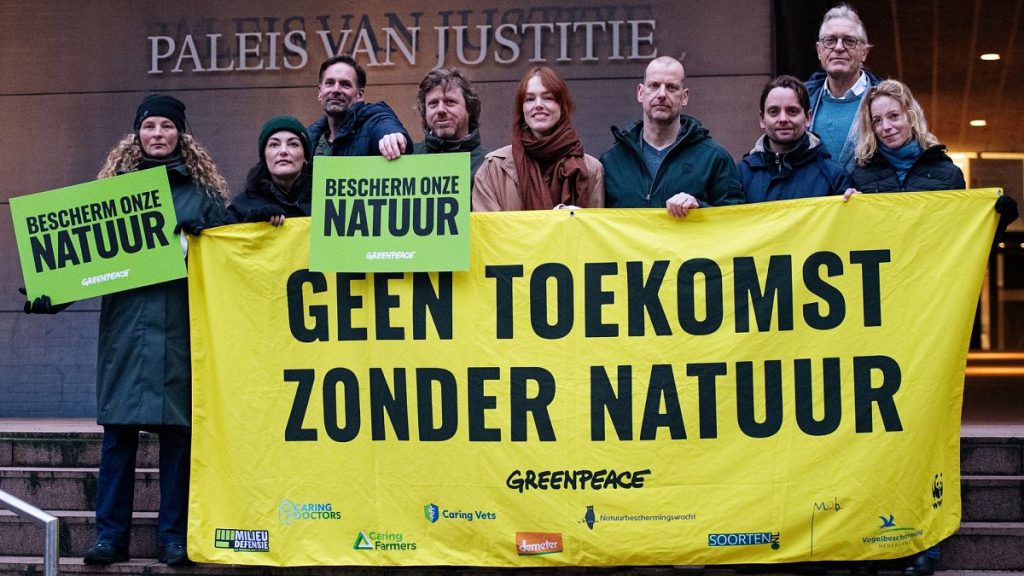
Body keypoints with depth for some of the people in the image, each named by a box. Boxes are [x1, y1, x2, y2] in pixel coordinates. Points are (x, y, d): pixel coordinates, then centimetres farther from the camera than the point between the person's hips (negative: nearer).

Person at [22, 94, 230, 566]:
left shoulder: (203, 191, 9)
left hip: (181, 327, -1)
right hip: (126, 324, 1)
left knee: (177, 430, 1)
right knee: (118, 430, 0)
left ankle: (174, 537, 9)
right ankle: (110, 536, 6)